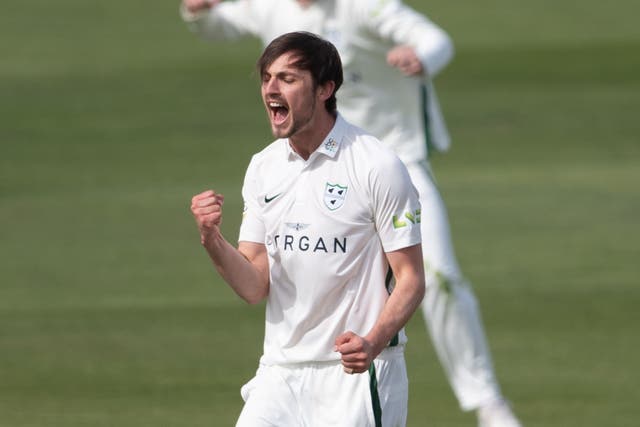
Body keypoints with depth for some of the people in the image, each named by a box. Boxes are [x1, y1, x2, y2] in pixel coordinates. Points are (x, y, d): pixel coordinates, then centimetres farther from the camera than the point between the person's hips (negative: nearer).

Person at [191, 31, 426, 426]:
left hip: (357, 375, -5)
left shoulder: (379, 167, -10)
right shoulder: (263, 168, 7)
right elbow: (254, 287, 3)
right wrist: (212, 240, -15)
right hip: (281, 374, 5)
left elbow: (411, 279, -10)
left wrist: (372, 342, -27)